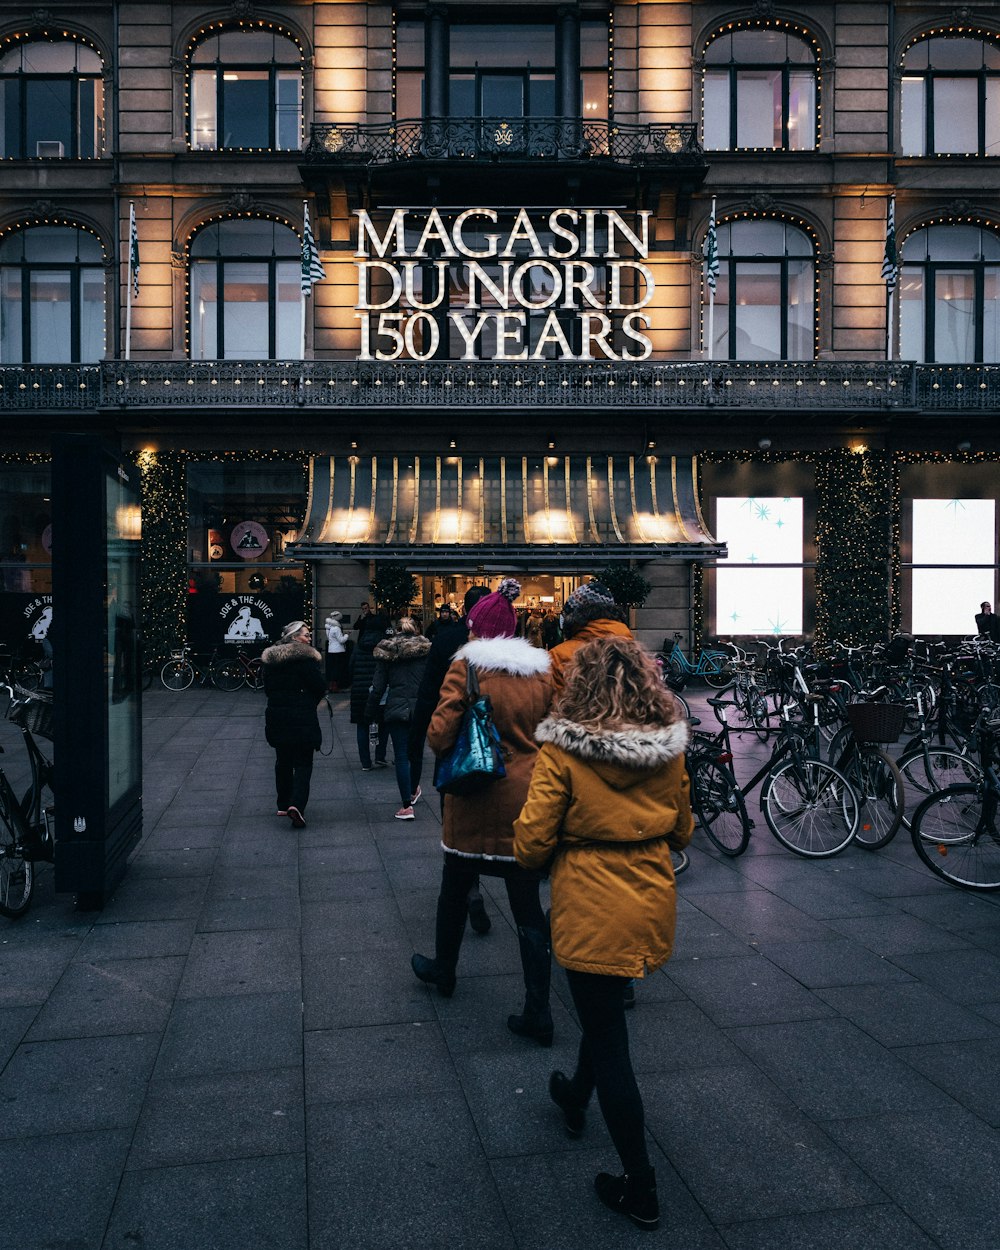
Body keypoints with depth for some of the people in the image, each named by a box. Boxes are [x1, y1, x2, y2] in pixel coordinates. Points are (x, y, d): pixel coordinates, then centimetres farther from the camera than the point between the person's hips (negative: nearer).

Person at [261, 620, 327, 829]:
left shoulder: (270, 658, 7)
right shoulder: (305, 658, -12)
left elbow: (267, 688, 11)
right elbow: (320, 687, -12)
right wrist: (310, 701, 8)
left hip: (276, 716, 6)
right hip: (302, 718, -6)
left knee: (283, 761, 18)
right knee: (303, 764, 0)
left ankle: (283, 804, 25)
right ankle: (297, 804, -15)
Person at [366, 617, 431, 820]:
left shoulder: (387, 652, 2)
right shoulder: (426, 650, 3)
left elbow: (378, 686, 1)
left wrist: (370, 713, 8)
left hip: (396, 709, -2)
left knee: (401, 756, 0)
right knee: (416, 753, 19)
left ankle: (407, 805, -5)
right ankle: (413, 791, 41)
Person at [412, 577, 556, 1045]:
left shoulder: (466, 667, -11)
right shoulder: (541, 670, 1)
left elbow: (440, 736, -15)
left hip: (475, 799, -3)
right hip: (526, 799, 3)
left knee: (455, 887, 21)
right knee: (526, 905, 8)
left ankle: (443, 969, 42)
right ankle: (537, 1012, 9)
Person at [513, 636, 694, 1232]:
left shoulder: (562, 752, -18)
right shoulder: (671, 749, -5)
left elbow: (532, 843, -15)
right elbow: (682, 832, 7)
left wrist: (539, 861, 7)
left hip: (591, 909, -5)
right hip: (653, 905, 6)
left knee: (609, 1037, 9)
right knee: (606, 1007, 29)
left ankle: (641, 1188, 19)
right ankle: (578, 1095, 54)